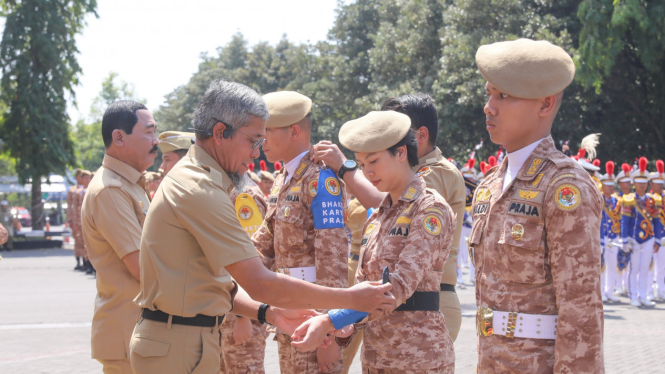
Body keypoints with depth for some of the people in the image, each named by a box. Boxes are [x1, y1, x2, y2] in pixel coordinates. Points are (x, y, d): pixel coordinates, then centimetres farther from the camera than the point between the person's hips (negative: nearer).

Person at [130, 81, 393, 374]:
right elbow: (260, 284, -21)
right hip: (180, 348, -10)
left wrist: (269, 313, 6)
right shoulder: (201, 191, -18)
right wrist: (351, 299, -15)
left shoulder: (187, 179, 15)